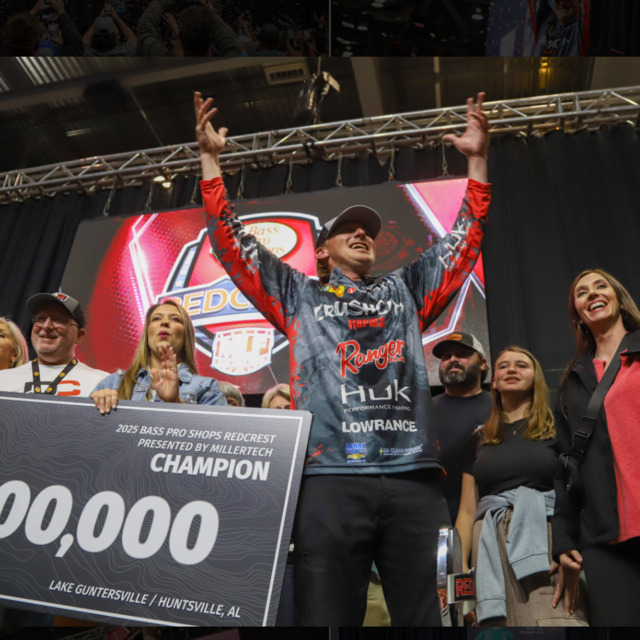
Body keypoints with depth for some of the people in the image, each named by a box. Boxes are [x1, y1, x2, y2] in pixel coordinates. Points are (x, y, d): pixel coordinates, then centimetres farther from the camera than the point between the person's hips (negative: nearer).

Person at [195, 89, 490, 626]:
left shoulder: (405, 291, 25)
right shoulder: (299, 295, 19)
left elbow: (464, 241, 25)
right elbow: (231, 240, 16)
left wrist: (476, 159, 23)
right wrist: (210, 158, 15)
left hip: (415, 477, 3)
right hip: (332, 476, -2)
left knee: (426, 615, 5)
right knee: (329, 613, 0)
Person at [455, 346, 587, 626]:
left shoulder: (556, 428, 10)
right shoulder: (480, 440, 16)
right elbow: (467, 511, 12)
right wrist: (460, 565, 0)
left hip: (547, 537, -2)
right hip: (492, 549, 2)